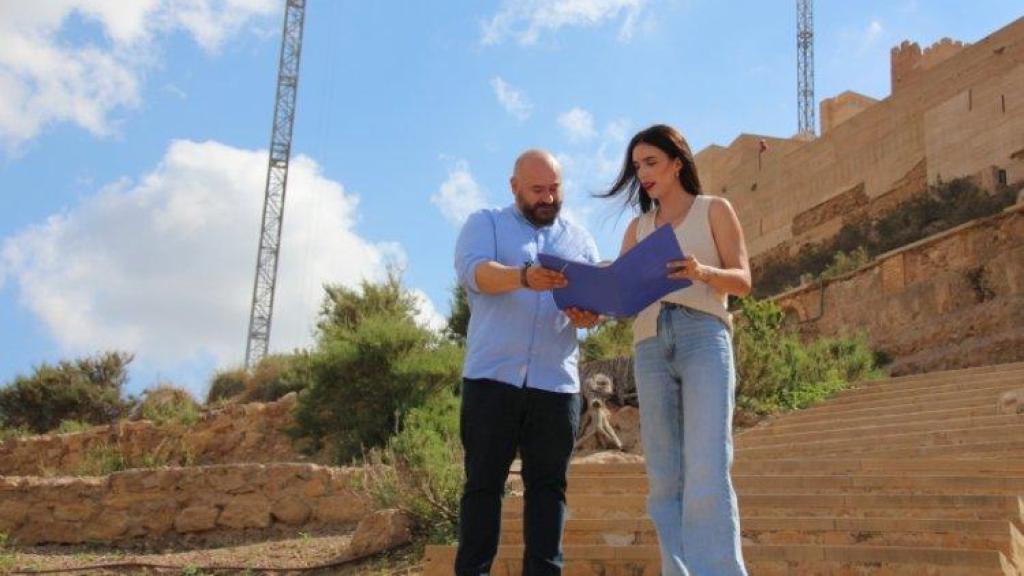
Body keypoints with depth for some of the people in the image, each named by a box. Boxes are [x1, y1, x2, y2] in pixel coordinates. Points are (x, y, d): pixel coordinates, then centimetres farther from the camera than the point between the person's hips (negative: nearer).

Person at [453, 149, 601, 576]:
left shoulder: (580, 240, 19)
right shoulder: (485, 224, 9)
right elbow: (473, 272, -11)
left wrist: (587, 315, -15)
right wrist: (523, 277, -31)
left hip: (556, 382, 3)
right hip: (492, 377, -2)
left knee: (548, 484, 3)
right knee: (484, 481, 0)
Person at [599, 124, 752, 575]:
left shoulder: (713, 210, 13)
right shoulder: (638, 227, 23)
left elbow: (743, 280, 3)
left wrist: (702, 272, -18)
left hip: (703, 337, -4)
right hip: (650, 345, 4)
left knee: (707, 471, -18)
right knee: (664, 479, -2)